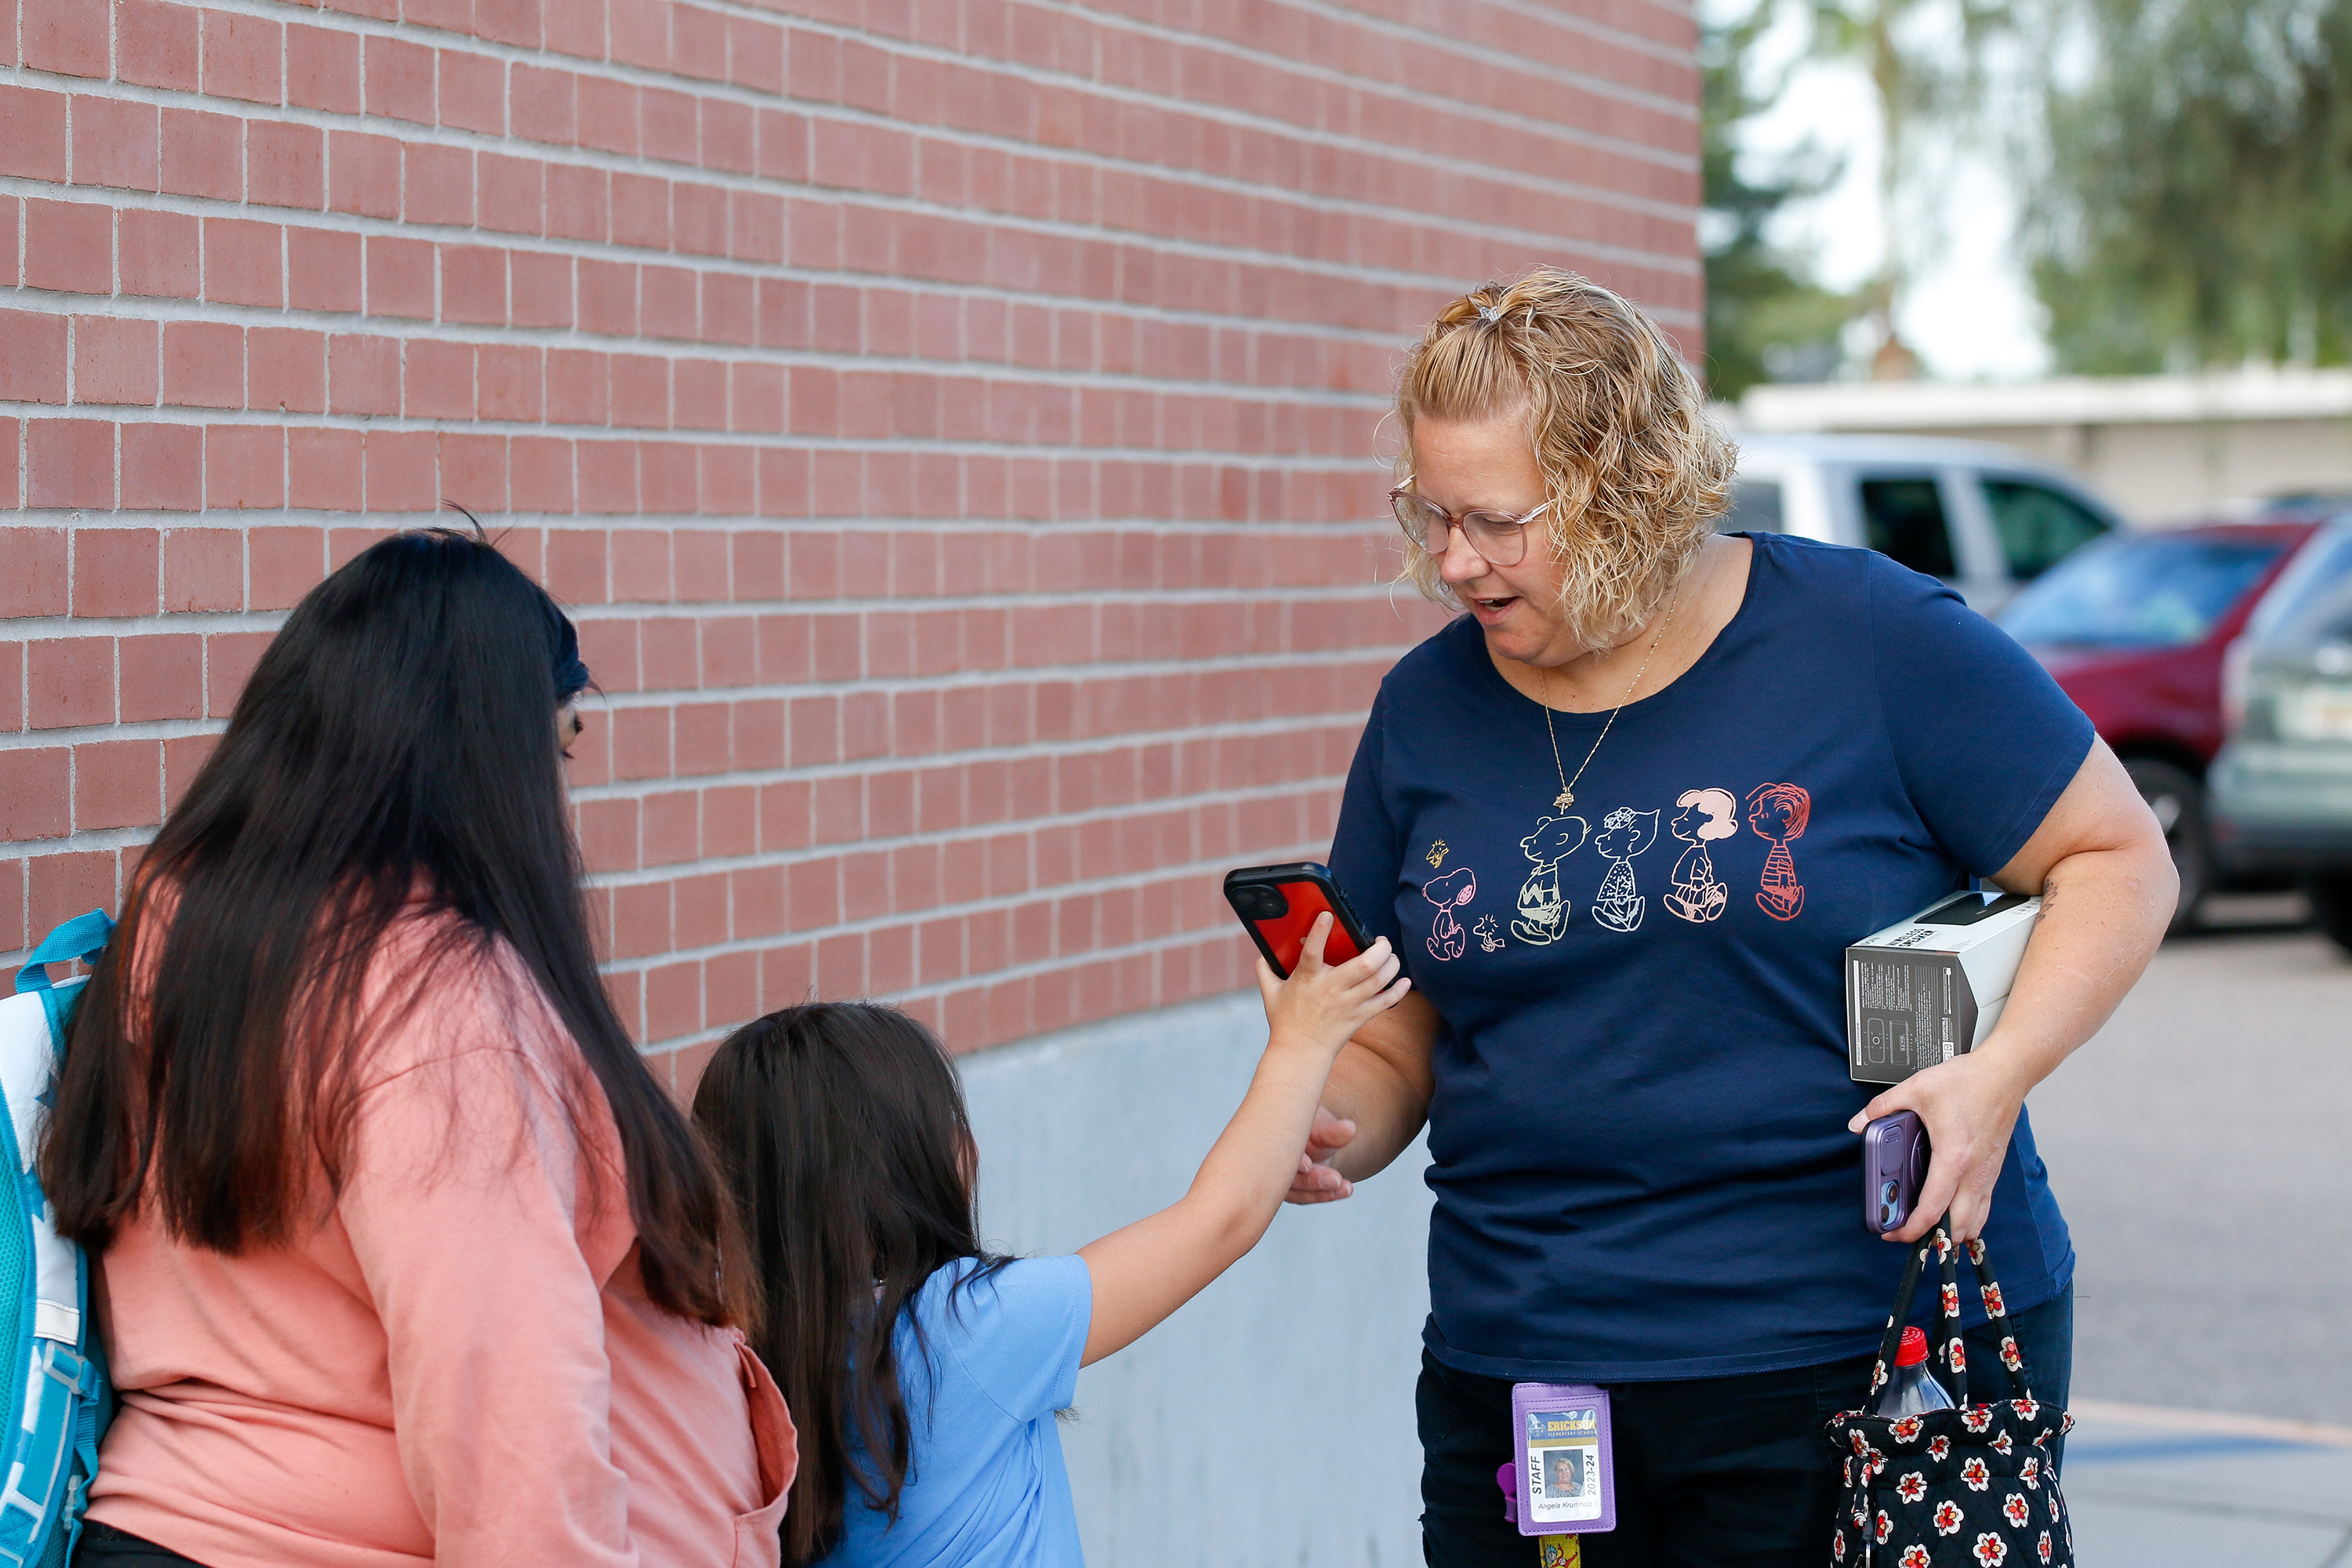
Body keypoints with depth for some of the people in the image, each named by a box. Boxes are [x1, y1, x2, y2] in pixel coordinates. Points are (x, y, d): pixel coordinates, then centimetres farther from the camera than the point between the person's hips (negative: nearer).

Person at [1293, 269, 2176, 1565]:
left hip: (1873, 1359, -3)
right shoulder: (1427, 713, 6)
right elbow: (1397, 1037, 13)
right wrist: (1337, 1125, -9)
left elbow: (2118, 857, -1)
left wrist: (1999, 1071, -15)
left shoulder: (1873, 641, -7)